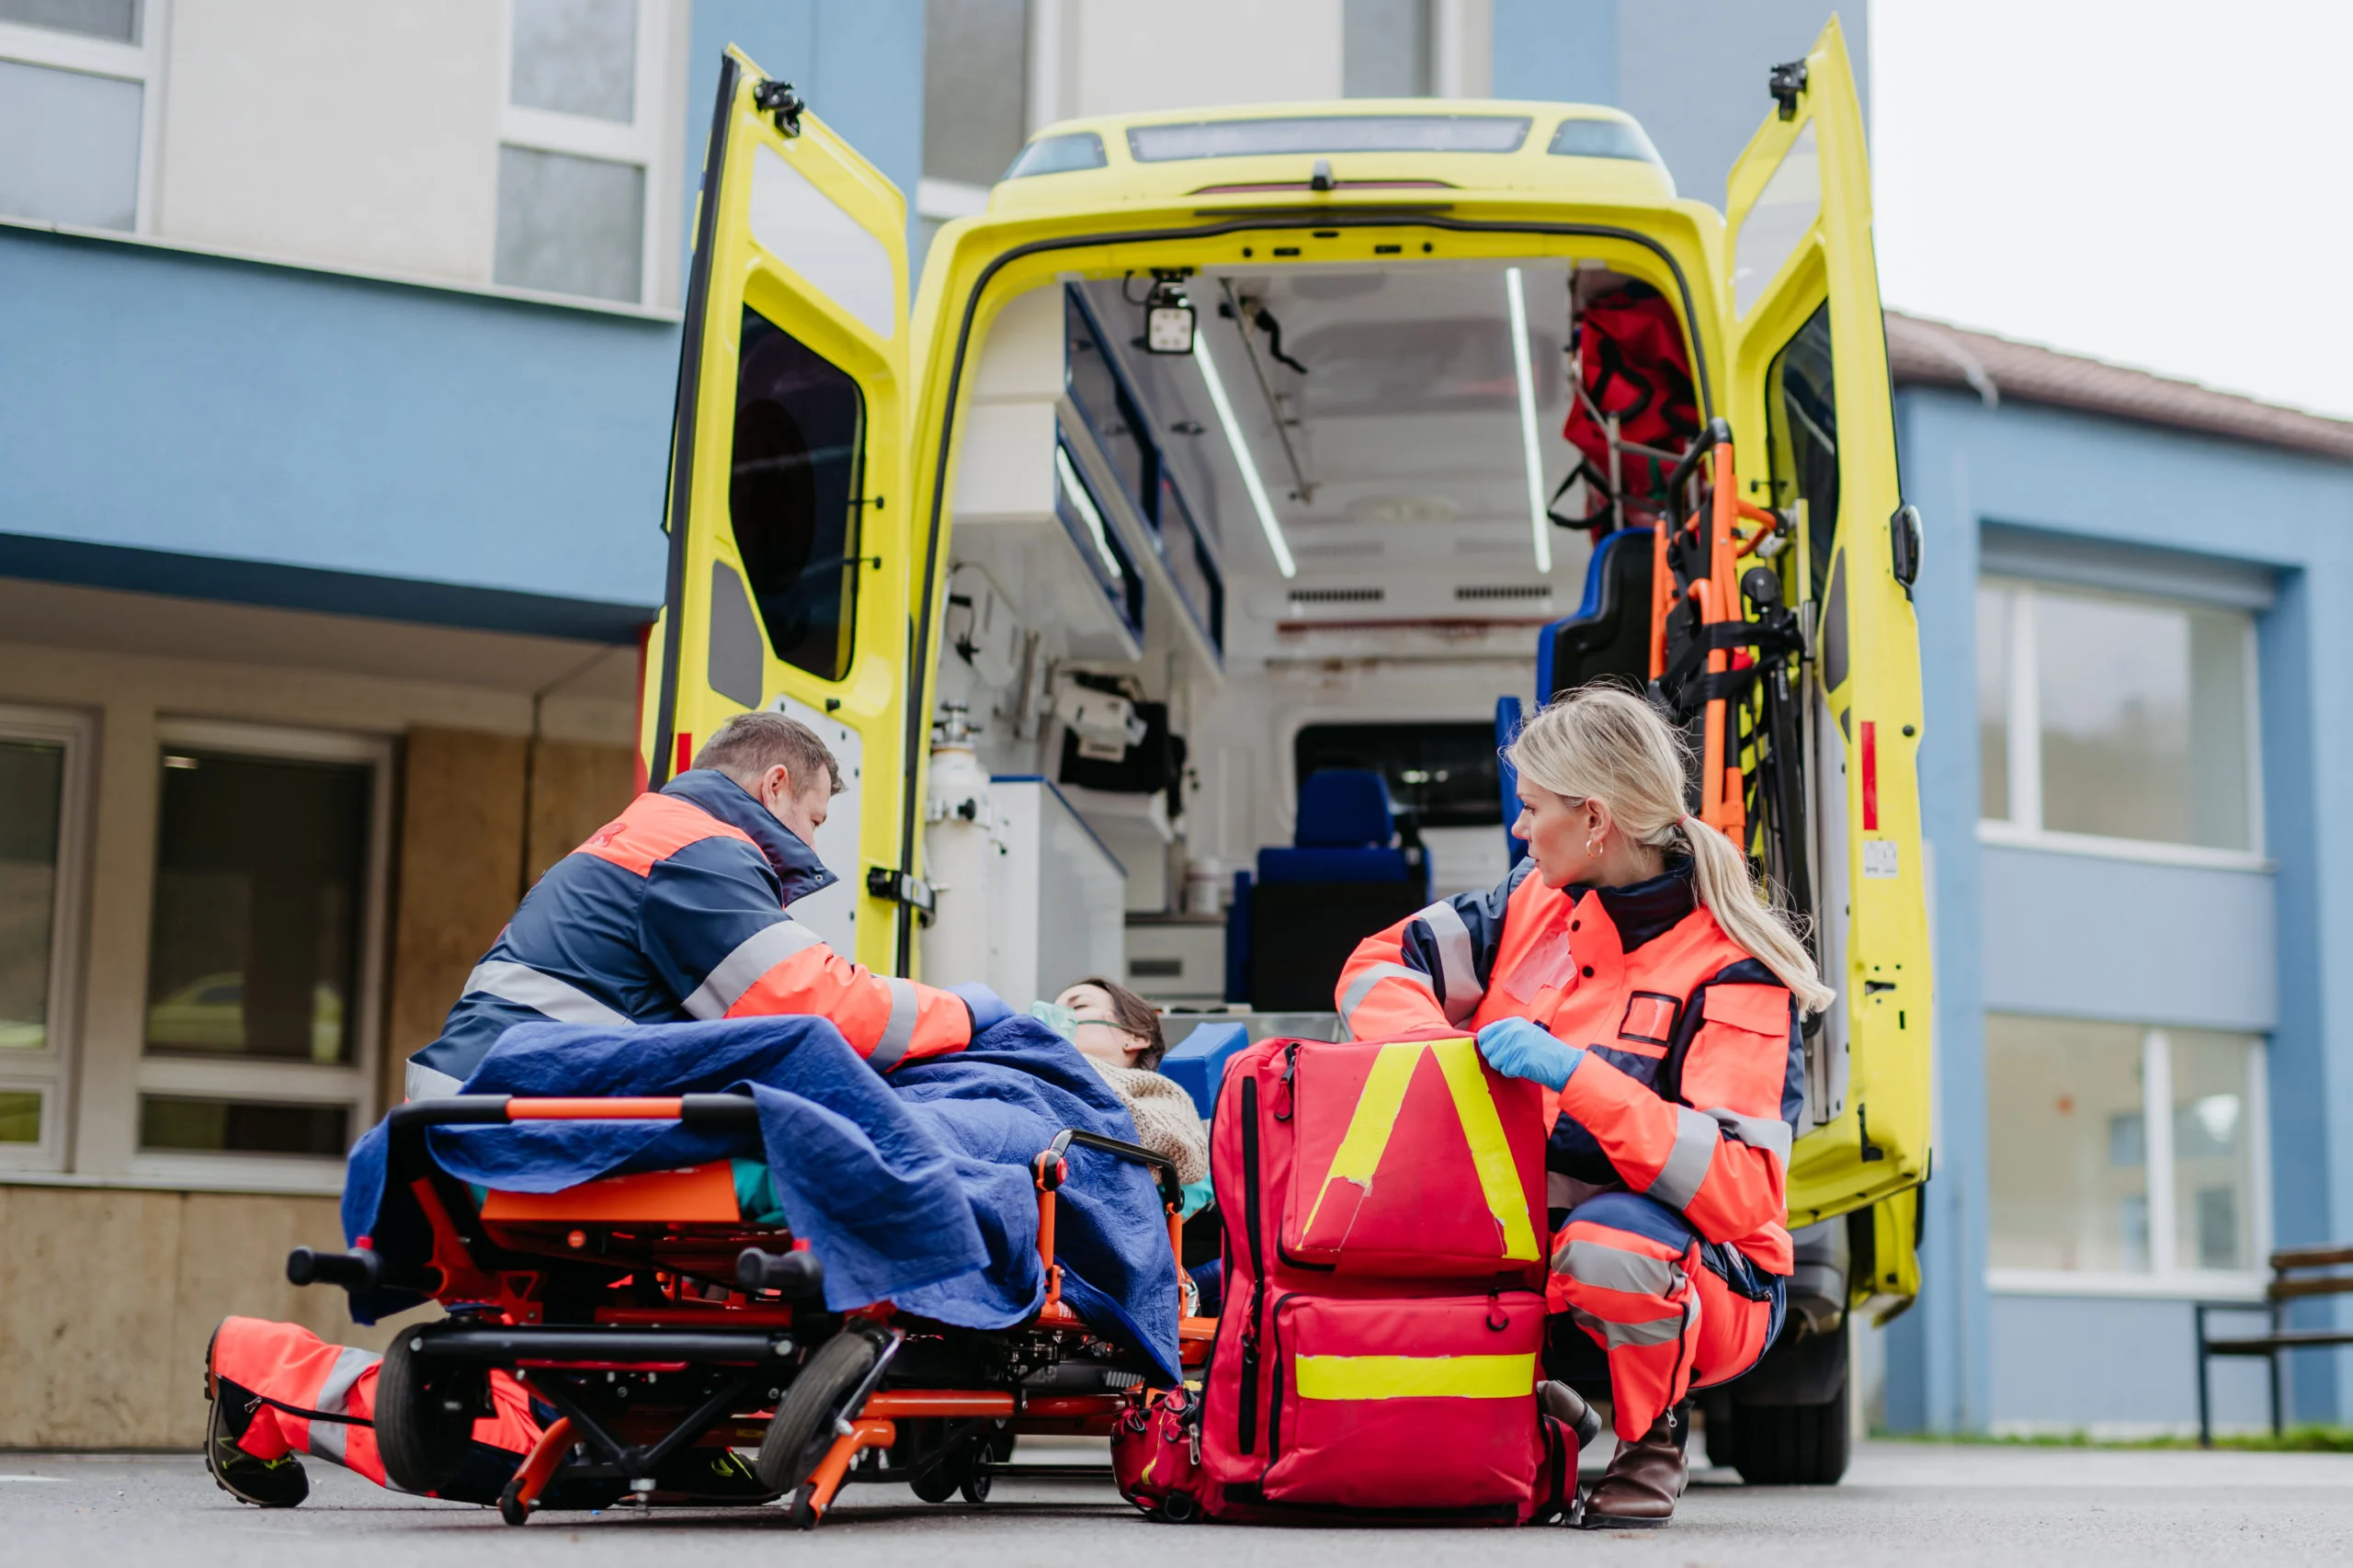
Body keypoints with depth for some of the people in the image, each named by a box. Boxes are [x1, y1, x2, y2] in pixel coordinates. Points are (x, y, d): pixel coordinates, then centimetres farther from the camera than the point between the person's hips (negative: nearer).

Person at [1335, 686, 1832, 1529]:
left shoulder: (1732, 971, -17)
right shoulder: (1533, 901, 3)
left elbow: (1739, 1192, -26)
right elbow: (1380, 965, 7)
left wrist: (1577, 1078, -34)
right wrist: (1445, 1054, -15)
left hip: (1702, 1285, -6)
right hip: (1518, 1252, 6)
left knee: (1608, 1241, -39)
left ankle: (1651, 1436, -6)